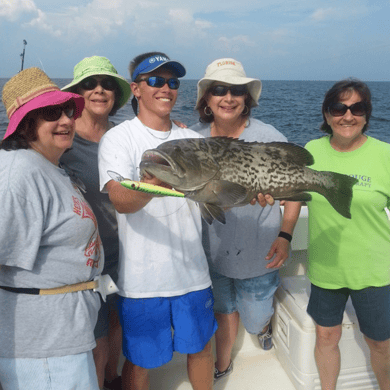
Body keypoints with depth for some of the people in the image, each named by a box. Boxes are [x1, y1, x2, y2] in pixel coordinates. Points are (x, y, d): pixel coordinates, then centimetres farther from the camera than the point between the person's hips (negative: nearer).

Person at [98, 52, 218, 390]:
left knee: (200, 347, 19)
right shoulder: (119, 139, -8)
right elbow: (121, 201, -23)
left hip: (192, 270, 4)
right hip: (142, 277, -4)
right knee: (140, 361, 11)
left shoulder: (192, 140, 7)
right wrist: (153, 184, -44)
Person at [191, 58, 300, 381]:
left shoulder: (270, 139, -15)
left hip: (257, 254, -2)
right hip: (212, 249, 3)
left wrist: (285, 236, -16)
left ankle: (265, 322, 54)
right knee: (223, 311, 21)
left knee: (254, 319, 16)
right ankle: (222, 367, 46)